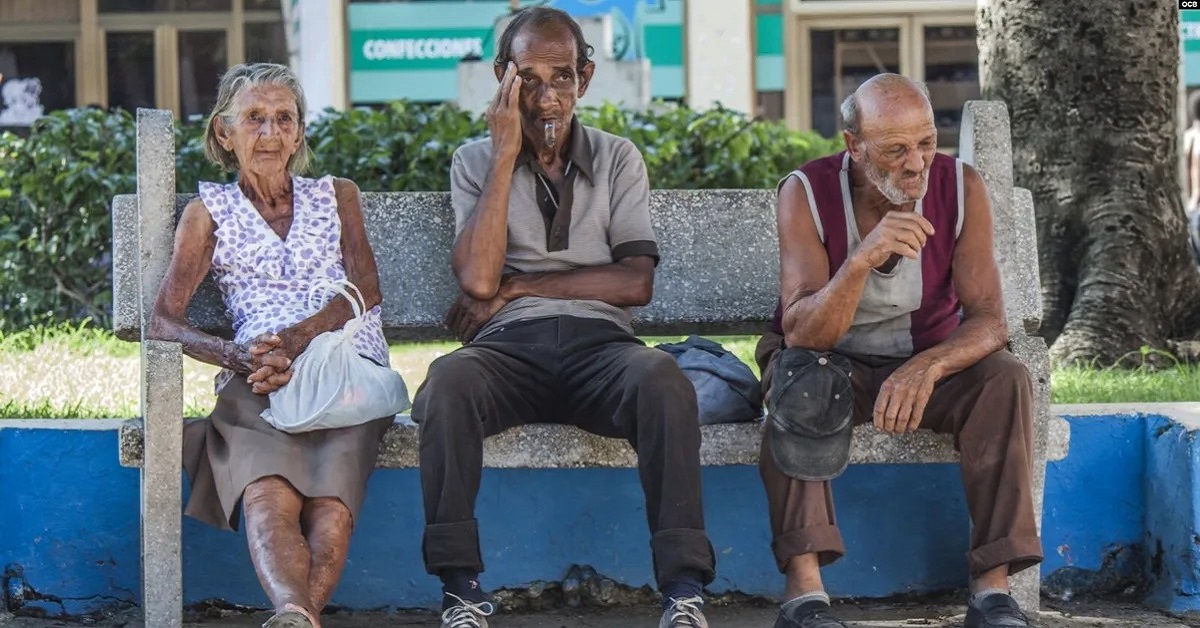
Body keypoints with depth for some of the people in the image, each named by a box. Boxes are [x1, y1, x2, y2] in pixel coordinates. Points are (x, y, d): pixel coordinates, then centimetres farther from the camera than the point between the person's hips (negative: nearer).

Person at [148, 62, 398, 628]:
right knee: (268, 493, -36)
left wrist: (299, 336, -12)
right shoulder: (209, 212, 23)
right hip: (258, 384, -1)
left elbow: (366, 289, 9)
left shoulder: (337, 196, 27)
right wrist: (235, 357, -11)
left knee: (331, 500, -34)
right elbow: (164, 320, 11)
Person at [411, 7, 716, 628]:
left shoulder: (618, 159, 16)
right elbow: (478, 279, -5)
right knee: (449, 382, -36)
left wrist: (518, 286, -2)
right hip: (509, 345, 0)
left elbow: (636, 282, 2)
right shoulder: (476, 162, 14)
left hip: (598, 342, 0)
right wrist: (507, 152, -3)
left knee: (663, 381, -36)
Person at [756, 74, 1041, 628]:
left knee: (1004, 379, -27)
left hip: (928, 362, 2)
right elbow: (801, 334, -29)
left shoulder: (960, 188, -14)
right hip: (835, 365, -2)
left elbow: (988, 320, -19)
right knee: (798, 383, -35)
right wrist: (862, 260, -48)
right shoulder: (807, 193, -20)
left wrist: (927, 368, -40)